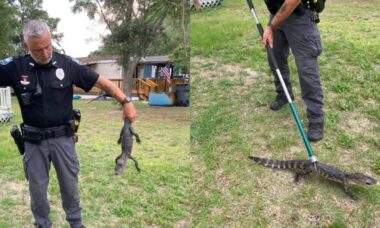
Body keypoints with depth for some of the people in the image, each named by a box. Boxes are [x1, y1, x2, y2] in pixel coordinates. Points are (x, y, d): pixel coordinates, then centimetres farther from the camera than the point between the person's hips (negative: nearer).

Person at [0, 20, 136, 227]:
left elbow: (101, 81, -8)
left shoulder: (67, 64, -9)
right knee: (37, 188, 13)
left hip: (63, 137, 0)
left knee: (69, 185, 14)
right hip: (34, 140, 1)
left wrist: (125, 101, -15)